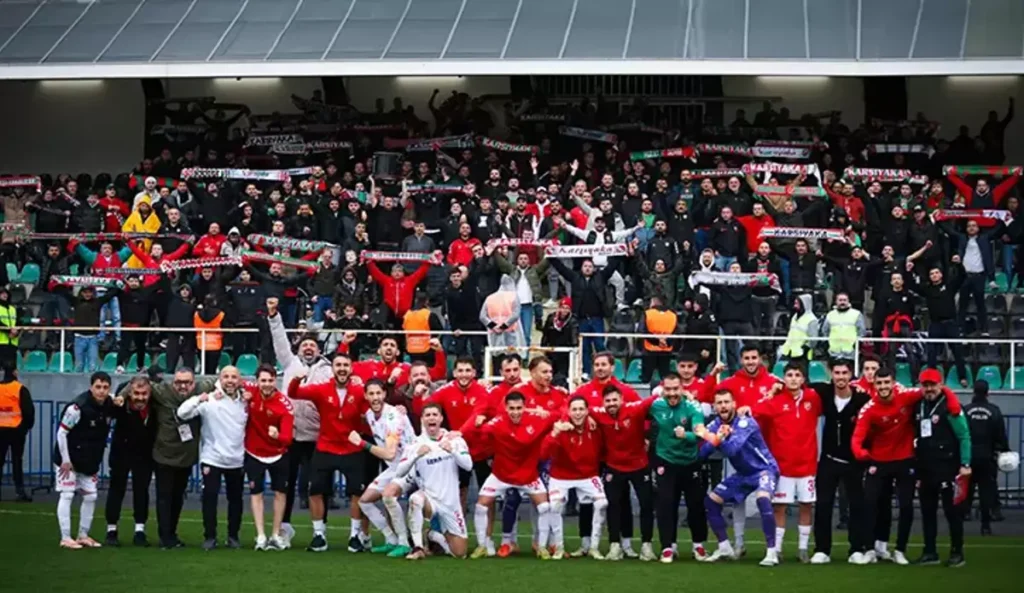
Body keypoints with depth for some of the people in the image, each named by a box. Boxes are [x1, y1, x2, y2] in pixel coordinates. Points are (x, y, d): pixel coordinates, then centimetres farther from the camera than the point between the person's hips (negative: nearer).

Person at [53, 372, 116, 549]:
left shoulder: (110, 406, -5)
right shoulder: (78, 407, -24)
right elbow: (61, 433, -19)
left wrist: (97, 460, 8)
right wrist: (65, 460, -17)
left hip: (90, 461, 7)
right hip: (68, 459, -7)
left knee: (90, 496, 9)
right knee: (67, 495, -6)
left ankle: (83, 536, 20)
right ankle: (65, 538, -4)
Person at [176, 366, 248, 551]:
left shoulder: (245, 401, 5)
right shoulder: (209, 400, -11)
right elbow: (182, 413, -18)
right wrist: (198, 399, -34)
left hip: (237, 460, 4)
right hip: (212, 458, -4)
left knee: (235, 499, 11)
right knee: (210, 498, -2)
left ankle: (233, 536, 22)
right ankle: (210, 537, 6)